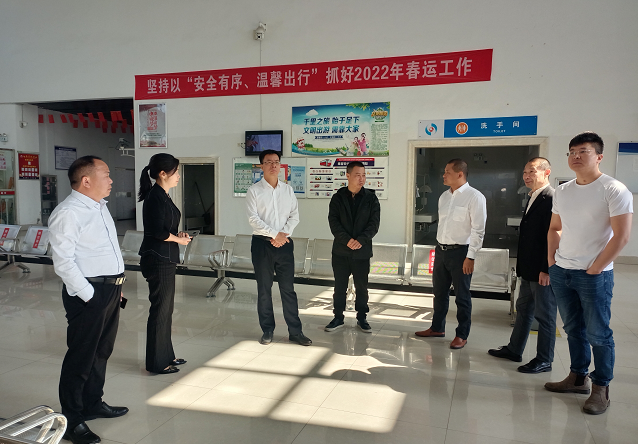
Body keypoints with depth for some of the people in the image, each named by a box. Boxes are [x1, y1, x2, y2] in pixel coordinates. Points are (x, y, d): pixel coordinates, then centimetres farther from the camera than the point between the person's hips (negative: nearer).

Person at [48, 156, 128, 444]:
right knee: (81, 356, 2)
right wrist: (90, 295, -17)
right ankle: (72, 420, 18)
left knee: (101, 351, 20)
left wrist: (116, 285, 15)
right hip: (88, 293, -9)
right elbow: (63, 263, -19)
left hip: (111, 289, 9)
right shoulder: (68, 213, -16)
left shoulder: (100, 206, 12)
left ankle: (93, 404, 38)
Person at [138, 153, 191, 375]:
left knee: (166, 308, 17)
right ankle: (157, 363, 14)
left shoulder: (163, 196, 12)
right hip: (157, 259, -10)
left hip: (165, 260, 10)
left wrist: (177, 234, 2)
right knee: (160, 310, 1)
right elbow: (158, 232, -23)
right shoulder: (156, 197, -17)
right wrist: (178, 239, -8)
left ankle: (166, 355, 31)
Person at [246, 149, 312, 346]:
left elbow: (295, 216, 5)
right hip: (262, 243, -2)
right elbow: (253, 219, -9)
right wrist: (274, 234, -15)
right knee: (264, 289, 6)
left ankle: (295, 331, 12)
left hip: (284, 243, 2)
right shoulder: (254, 191, -1)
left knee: (288, 289, 5)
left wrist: (284, 234, -10)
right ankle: (267, 330, 19)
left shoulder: (288, 190, 9)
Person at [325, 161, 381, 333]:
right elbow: (333, 221, -5)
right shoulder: (338, 197, 3)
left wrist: (361, 240, -17)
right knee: (339, 286, 8)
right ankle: (338, 317, 21)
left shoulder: (371, 198, 2)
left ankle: (361, 318, 23)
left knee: (361, 286, 9)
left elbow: (374, 223, -4)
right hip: (340, 250, 0)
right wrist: (347, 239, -18)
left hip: (362, 251, 0)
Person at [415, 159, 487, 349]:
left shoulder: (474, 197, -12)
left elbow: (478, 230, -15)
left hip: (460, 251, -7)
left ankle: (462, 335, 19)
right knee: (439, 292, 16)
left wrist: (470, 257, -17)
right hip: (441, 250, 7)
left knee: (462, 296, 5)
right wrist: (439, 248, 14)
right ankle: (437, 328, 32)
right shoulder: (444, 196, 10)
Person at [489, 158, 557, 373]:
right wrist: (522, 264, 17)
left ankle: (544, 361, 16)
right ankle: (514, 350, 31)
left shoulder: (552, 199, -17)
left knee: (544, 315, 3)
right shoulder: (533, 198, 14)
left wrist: (546, 269, -22)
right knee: (523, 309, 18)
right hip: (528, 270, 10)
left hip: (543, 271, -10)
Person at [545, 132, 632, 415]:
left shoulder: (614, 190, -10)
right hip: (561, 273, 6)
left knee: (598, 333, 2)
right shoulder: (562, 191, 9)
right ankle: (578, 378, 30)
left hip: (594, 275, -6)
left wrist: (596, 268, -13)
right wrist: (552, 261, 9)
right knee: (574, 329, 16)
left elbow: (622, 235, -13)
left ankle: (601, 388, 17)